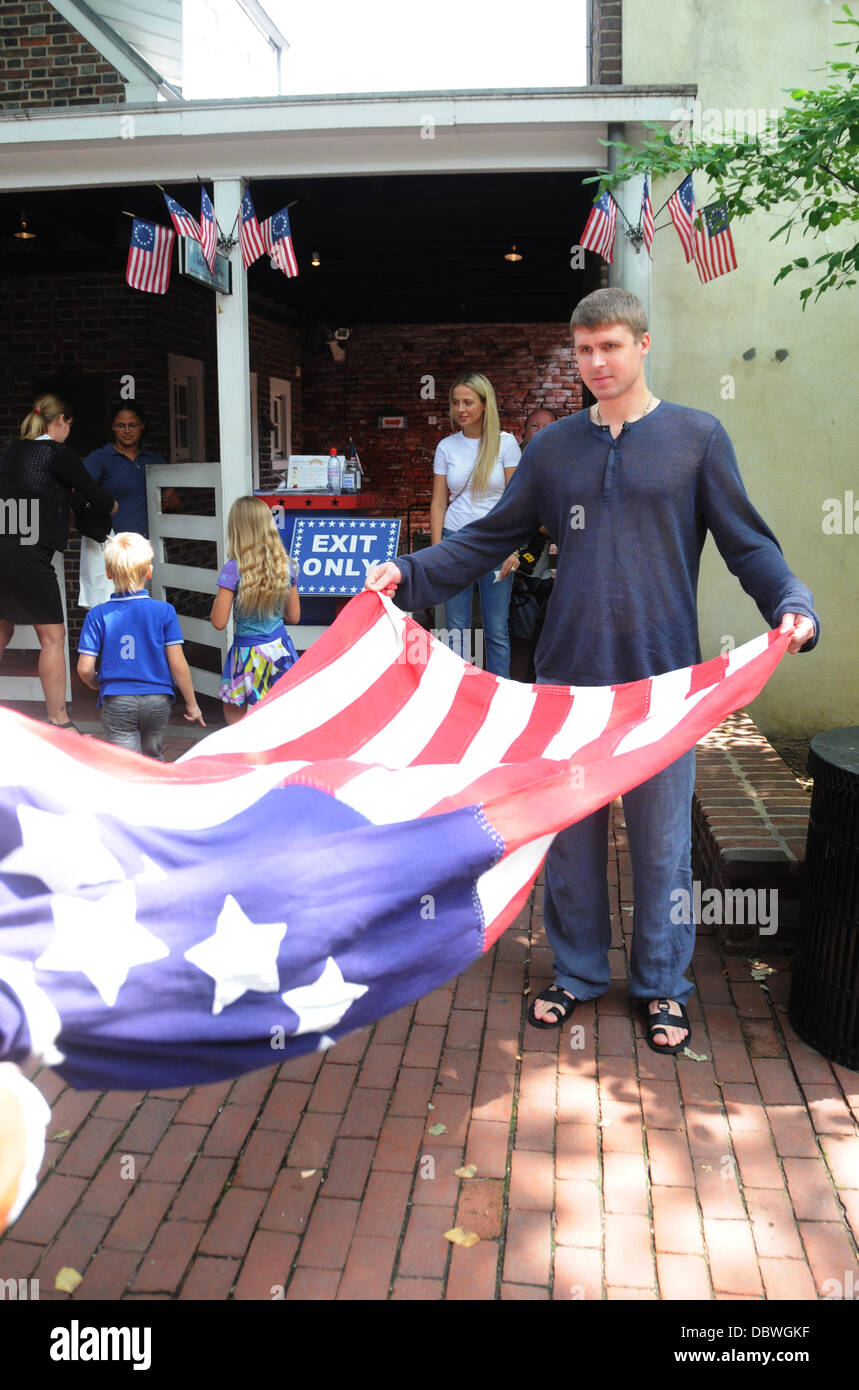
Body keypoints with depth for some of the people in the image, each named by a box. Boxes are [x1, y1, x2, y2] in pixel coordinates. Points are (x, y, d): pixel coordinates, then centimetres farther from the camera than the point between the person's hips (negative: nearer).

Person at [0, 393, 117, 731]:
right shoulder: (58, 453, -5)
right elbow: (92, 492, 2)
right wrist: (114, 504, 23)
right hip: (29, 555, -7)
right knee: (53, 637, -1)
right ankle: (58, 720, 0)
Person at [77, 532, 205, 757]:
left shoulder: (98, 615, -5)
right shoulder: (164, 611, -5)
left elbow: (85, 668, -6)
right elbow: (178, 664, -6)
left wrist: (96, 685, 18)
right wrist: (191, 704, 5)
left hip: (117, 703, -2)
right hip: (158, 700, 2)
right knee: (153, 759, 24)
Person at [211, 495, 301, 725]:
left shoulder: (233, 570, -15)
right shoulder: (286, 565, -2)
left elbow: (219, 622, -13)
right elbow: (294, 616, 7)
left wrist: (220, 594, 4)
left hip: (248, 652, -4)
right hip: (279, 647, 4)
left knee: (234, 716, 11)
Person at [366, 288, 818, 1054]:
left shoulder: (697, 436, 1)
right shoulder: (553, 447, 8)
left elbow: (749, 543, -1)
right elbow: (489, 537, 9)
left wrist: (792, 603, -19)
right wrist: (410, 573, -3)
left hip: (661, 675, -2)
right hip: (568, 674, 3)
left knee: (661, 839, 8)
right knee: (571, 833, 12)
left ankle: (663, 984, 26)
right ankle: (578, 971, 30)